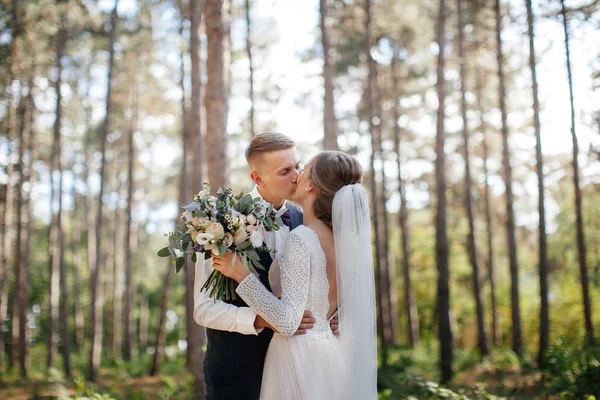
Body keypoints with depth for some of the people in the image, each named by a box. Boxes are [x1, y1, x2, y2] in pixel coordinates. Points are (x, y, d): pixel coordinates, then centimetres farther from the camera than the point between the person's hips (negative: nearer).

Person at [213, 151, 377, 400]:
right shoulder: (344, 238, 3)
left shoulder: (301, 239, -19)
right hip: (331, 357, 7)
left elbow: (287, 323, -22)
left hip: (299, 359, -7)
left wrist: (240, 274, -17)